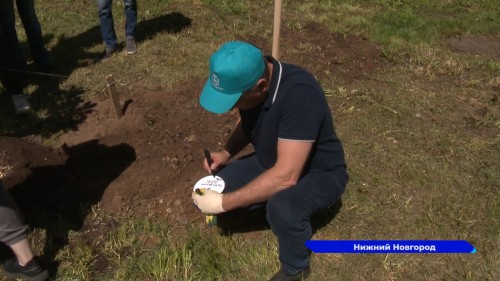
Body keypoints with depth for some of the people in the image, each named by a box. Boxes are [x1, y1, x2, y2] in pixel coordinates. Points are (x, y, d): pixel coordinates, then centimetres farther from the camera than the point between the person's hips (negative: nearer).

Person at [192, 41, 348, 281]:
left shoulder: (299, 94, -36)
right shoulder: (247, 77, -14)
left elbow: (286, 176, -38)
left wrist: (224, 202, -31)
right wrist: (226, 153, -9)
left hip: (318, 172, -6)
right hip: (270, 162, 7)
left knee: (282, 207, -38)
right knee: (206, 198, -9)